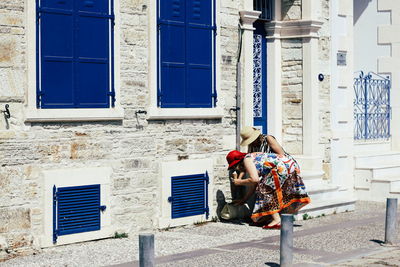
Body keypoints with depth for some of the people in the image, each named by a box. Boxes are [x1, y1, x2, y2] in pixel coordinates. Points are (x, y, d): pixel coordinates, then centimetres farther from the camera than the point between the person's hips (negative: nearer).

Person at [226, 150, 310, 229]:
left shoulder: (247, 159, -3)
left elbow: (255, 180, -15)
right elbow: (254, 186, 29)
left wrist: (240, 182, -1)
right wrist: (244, 199, 36)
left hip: (284, 166, -10)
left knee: (265, 189, -6)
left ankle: (276, 219, -12)